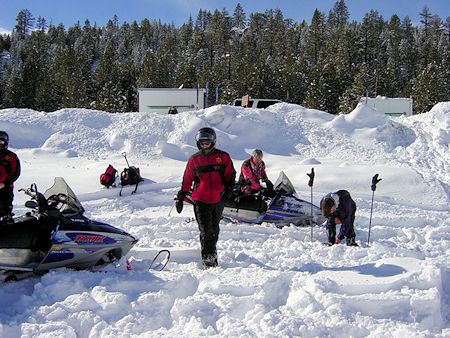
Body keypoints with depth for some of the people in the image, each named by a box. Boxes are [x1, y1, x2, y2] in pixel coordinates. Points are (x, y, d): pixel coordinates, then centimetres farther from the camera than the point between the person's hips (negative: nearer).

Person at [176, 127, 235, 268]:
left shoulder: (223, 157, 3)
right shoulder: (194, 160, 6)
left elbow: (230, 175, 7)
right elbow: (187, 180, 12)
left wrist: (227, 190, -7)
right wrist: (181, 197, 13)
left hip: (218, 200, 1)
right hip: (200, 200, -1)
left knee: (214, 229, 13)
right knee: (206, 230, -7)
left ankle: (210, 252, 28)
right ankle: (208, 256, -1)